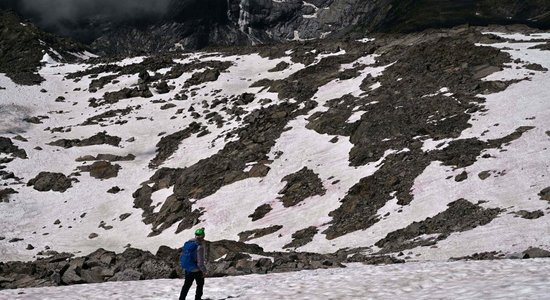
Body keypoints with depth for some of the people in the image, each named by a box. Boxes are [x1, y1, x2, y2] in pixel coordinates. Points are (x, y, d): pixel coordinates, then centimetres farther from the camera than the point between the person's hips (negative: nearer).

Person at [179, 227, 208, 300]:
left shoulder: (187, 243, -3)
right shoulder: (199, 246, -23)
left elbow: (182, 257, 7)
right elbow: (200, 262, -23)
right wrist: (204, 271, -11)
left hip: (187, 269, 6)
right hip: (196, 270, -6)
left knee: (187, 284, 20)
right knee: (200, 284, 17)